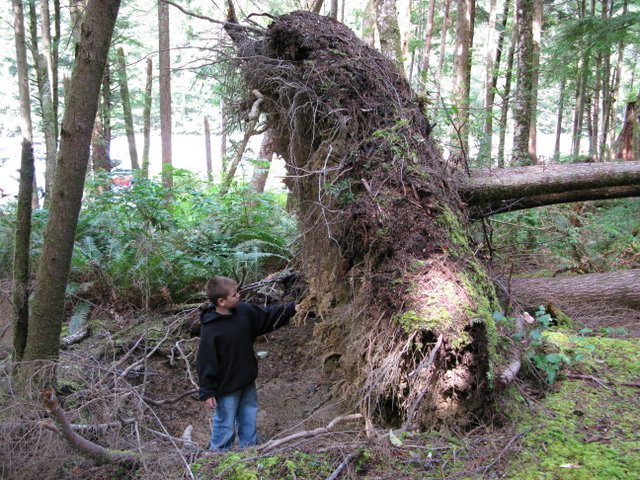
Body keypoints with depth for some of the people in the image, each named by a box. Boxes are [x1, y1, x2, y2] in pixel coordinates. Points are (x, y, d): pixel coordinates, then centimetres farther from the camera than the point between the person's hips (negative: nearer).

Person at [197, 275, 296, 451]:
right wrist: (207, 393, -16)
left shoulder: (244, 310, -6)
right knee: (225, 427, 8)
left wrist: (292, 308, 5)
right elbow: (206, 362, -20)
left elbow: (268, 316, 9)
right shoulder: (210, 329, -24)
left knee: (249, 422, 21)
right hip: (226, 387, -7)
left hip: (248, 381, 7)